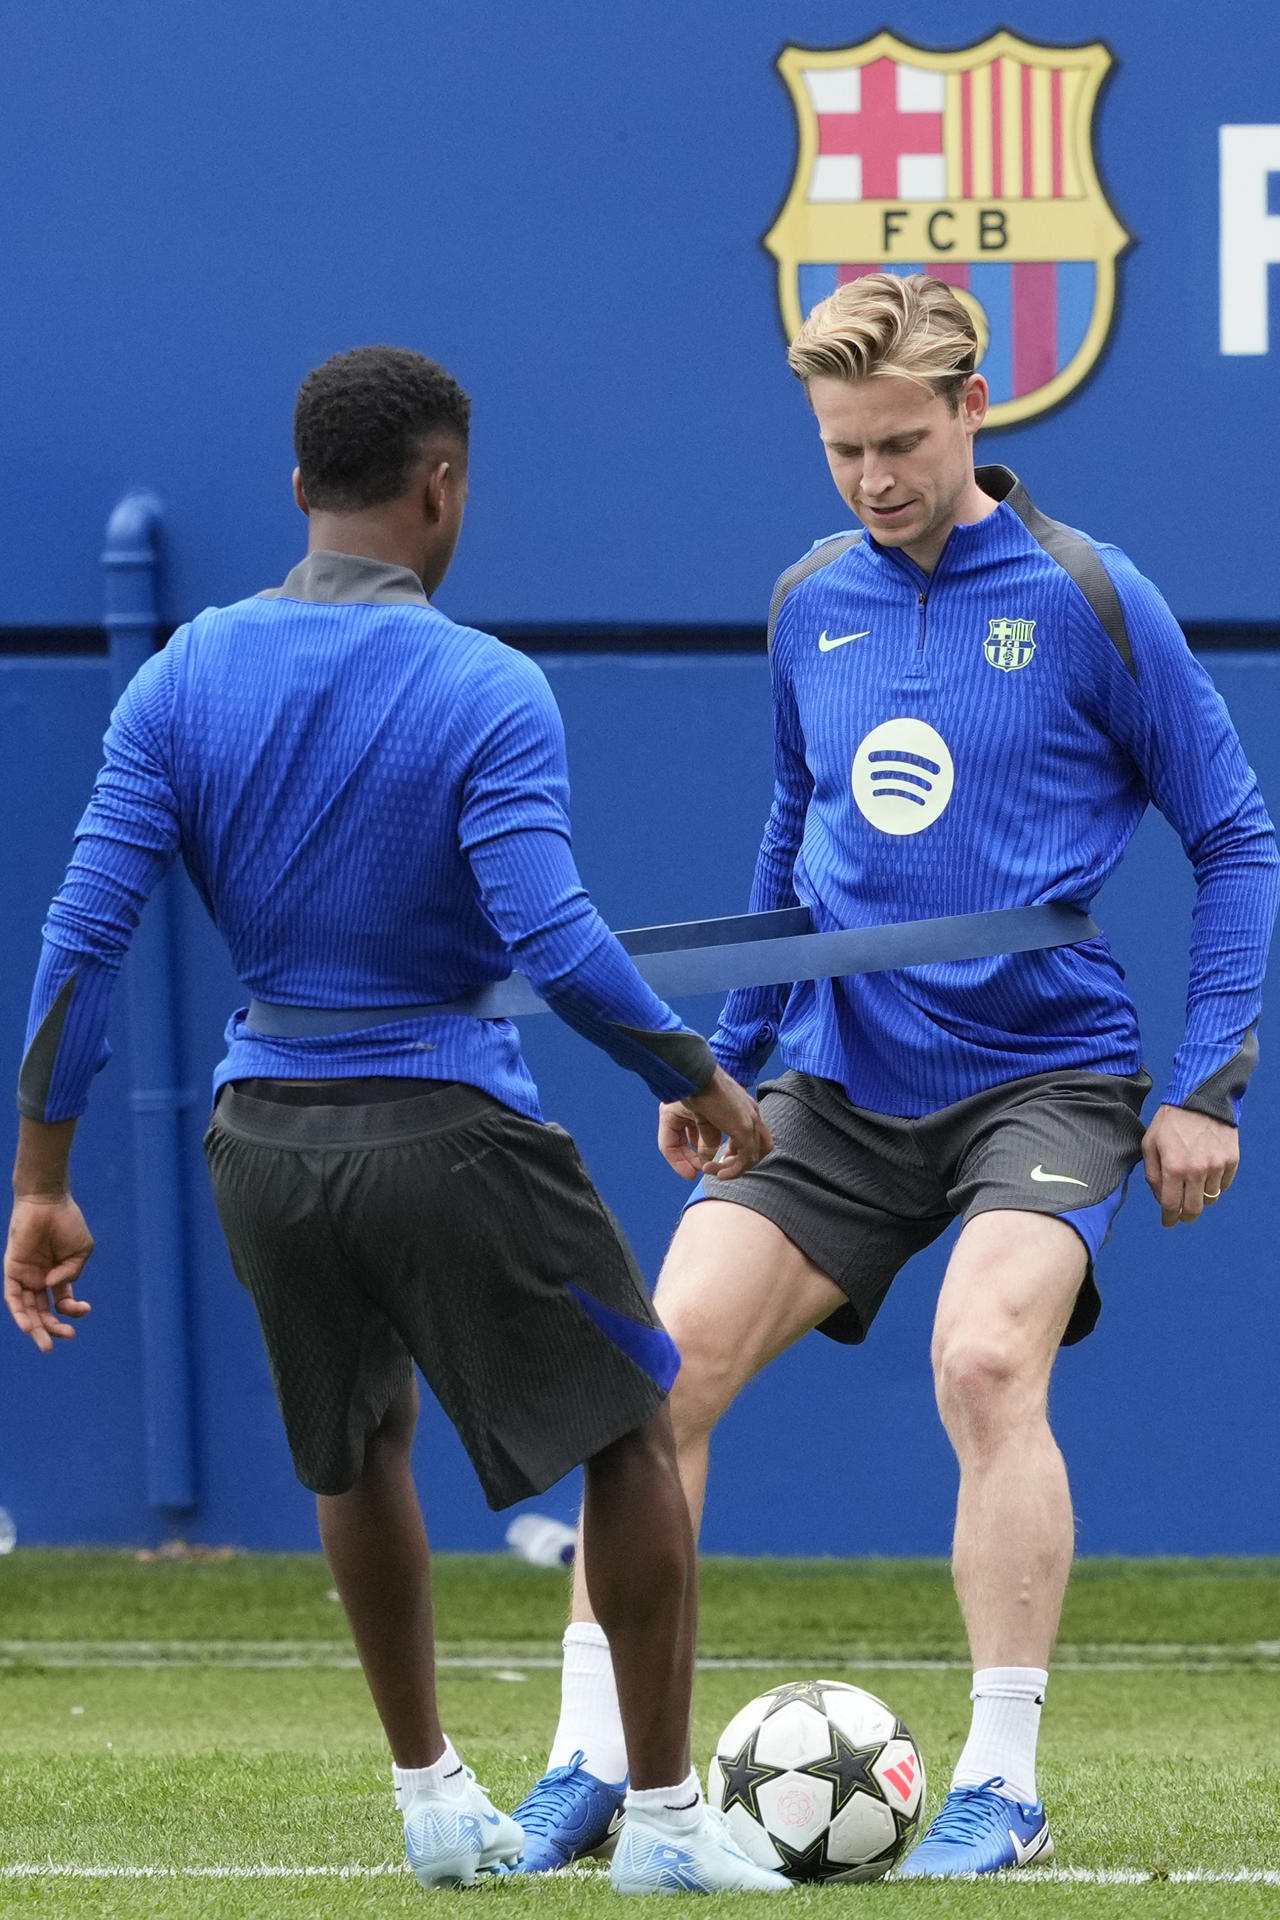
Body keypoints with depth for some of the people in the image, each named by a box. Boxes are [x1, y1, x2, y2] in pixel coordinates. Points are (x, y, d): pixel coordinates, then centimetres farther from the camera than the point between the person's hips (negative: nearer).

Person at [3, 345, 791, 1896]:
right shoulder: (487, 691, -12)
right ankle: (663, 1818, 12)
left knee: (358, 1451, 27)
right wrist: (698, 1082, -6)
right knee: (632, 1436, 12)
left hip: (262, 1138, 5)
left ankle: (432, 1795, 33)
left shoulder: (184, 676, 1)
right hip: (448, 1133, -5)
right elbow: (551, 939, -20)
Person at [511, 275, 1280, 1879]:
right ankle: (589, 1762, -1)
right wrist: (724, 1054, 21)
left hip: (1040, 1071, -5)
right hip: (840, 1079, 5)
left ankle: (1001, 1784, -16)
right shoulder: (811, 606, 7)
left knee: (985, 1363, -26)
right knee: (664, 1359, -9)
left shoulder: (1086, 600, -7)